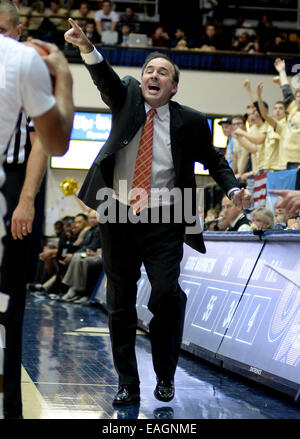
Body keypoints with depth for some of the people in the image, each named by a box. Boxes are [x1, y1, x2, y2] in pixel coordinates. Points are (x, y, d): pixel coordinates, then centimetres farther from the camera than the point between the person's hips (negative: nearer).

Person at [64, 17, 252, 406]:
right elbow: (105, 77, -13)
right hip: (117, 217, 2)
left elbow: (213, 159, 12)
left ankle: (165, 377, 7)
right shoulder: (127, 99, 5)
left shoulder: (190, 122, 2)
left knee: (167, 295, -15)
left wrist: (233, 189, -6)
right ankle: (128, 385, 16)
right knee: (120, 303, 6)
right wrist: (86, 47, -32)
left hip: (162, 220, -2)